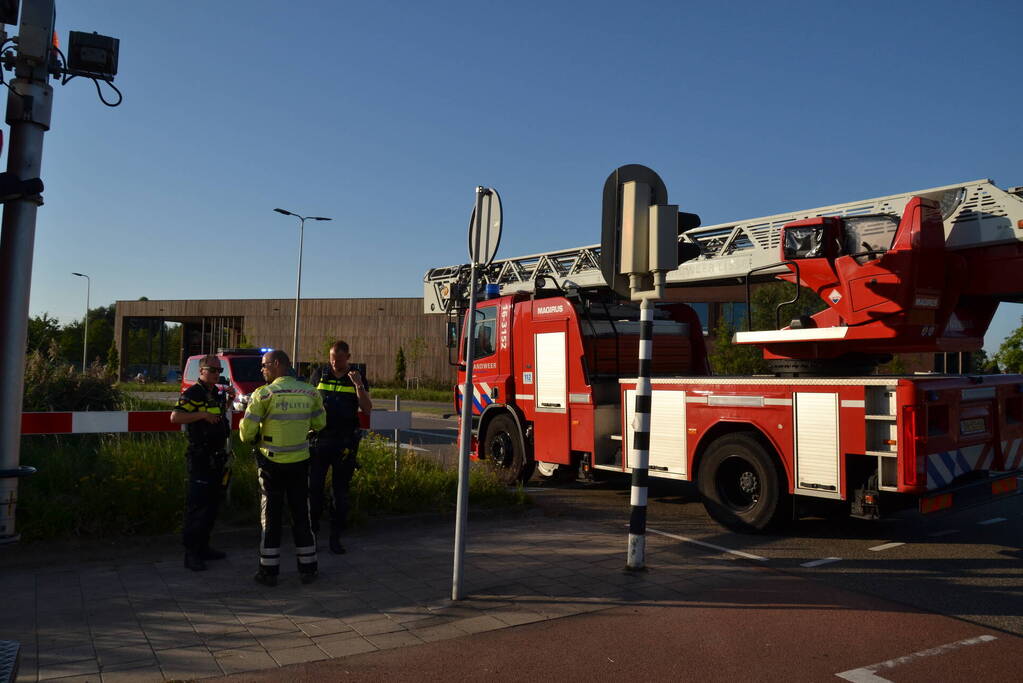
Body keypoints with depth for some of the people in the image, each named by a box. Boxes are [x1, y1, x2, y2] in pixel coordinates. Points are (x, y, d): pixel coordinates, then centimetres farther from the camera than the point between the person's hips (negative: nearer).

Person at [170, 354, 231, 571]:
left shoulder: (219, 394, 14)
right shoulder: (192, 394, -10)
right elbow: (175, 417, -24)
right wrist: (203, 414, -28)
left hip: (217, 457, 8)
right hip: (200, 458, -8)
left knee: (212, 503, 13)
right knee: (197, 505, -7)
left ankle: (203, 546, 23)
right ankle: (191, 552, -1)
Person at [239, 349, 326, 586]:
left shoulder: (263, 394, -14)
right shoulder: (309, 392, -1)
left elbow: (247, 432, -14)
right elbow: (319, 424, 10)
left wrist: (254, 440, 8)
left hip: (271, 462, -3)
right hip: (300, 461, 3)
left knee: (270, 515, 9)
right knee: (301, 513, 13)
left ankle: (269, 571, 14)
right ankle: (307, 569, 19)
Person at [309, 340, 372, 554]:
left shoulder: (357, 378, 2)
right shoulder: (320, 375, 6)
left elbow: (367, 410, -6)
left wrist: (358, 385, -17)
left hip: (345, 442, -1)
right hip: (320, 439, 1)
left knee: (340, 490, 6)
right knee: (313, 486, -1)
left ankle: (336, 537, 16)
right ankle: (312, 528, 15)